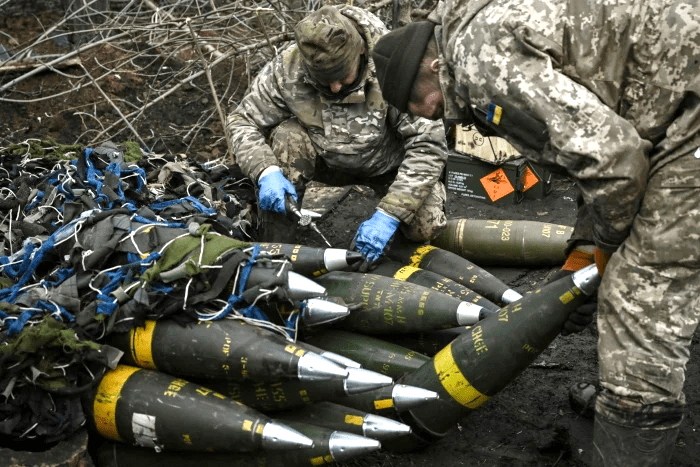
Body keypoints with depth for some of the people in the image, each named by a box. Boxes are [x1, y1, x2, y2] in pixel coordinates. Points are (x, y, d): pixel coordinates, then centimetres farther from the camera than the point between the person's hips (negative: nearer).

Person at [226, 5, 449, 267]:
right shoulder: (287, 68, -24)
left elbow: (428, 144, -30)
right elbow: (243, 121, -13)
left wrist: (388, 215, -36)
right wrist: (267, 172, -33)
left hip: (386, 164, -1)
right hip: (328, 161, 2)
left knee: (425, 227, -25)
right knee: (286, 137, -29)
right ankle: (275, 247, -16)